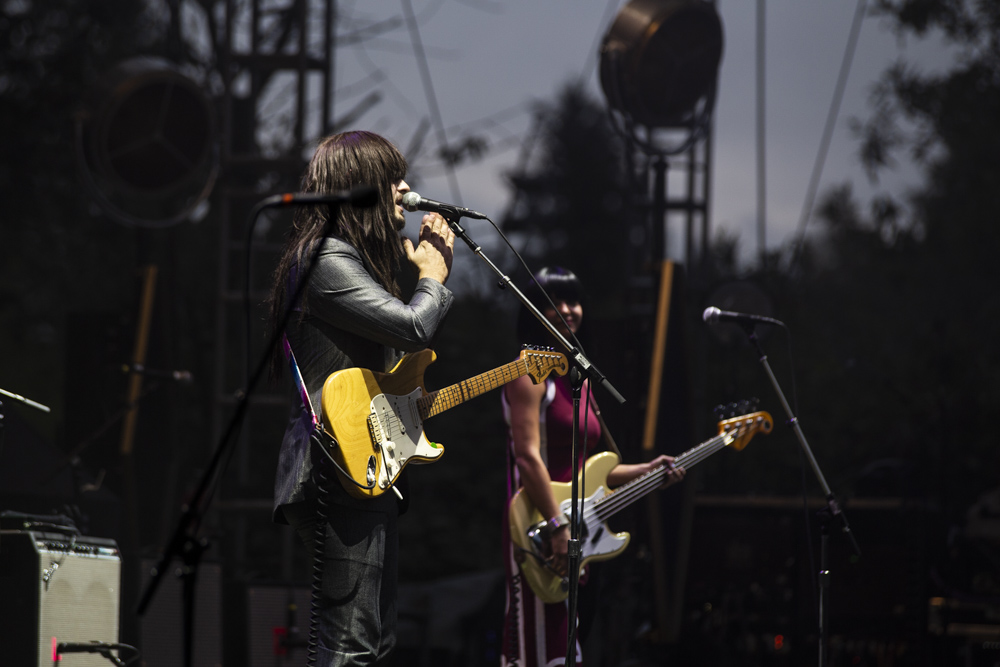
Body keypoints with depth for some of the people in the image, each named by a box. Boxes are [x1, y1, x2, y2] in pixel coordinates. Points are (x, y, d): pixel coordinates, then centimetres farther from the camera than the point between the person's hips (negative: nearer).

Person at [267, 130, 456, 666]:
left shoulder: (355, 259, 19)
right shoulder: (328, 262, -14)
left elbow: (400, 351, 25)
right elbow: (414, 327, -24)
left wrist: (430, 266, 17)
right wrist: (432, 274, -4)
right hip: (342, 475, -11)